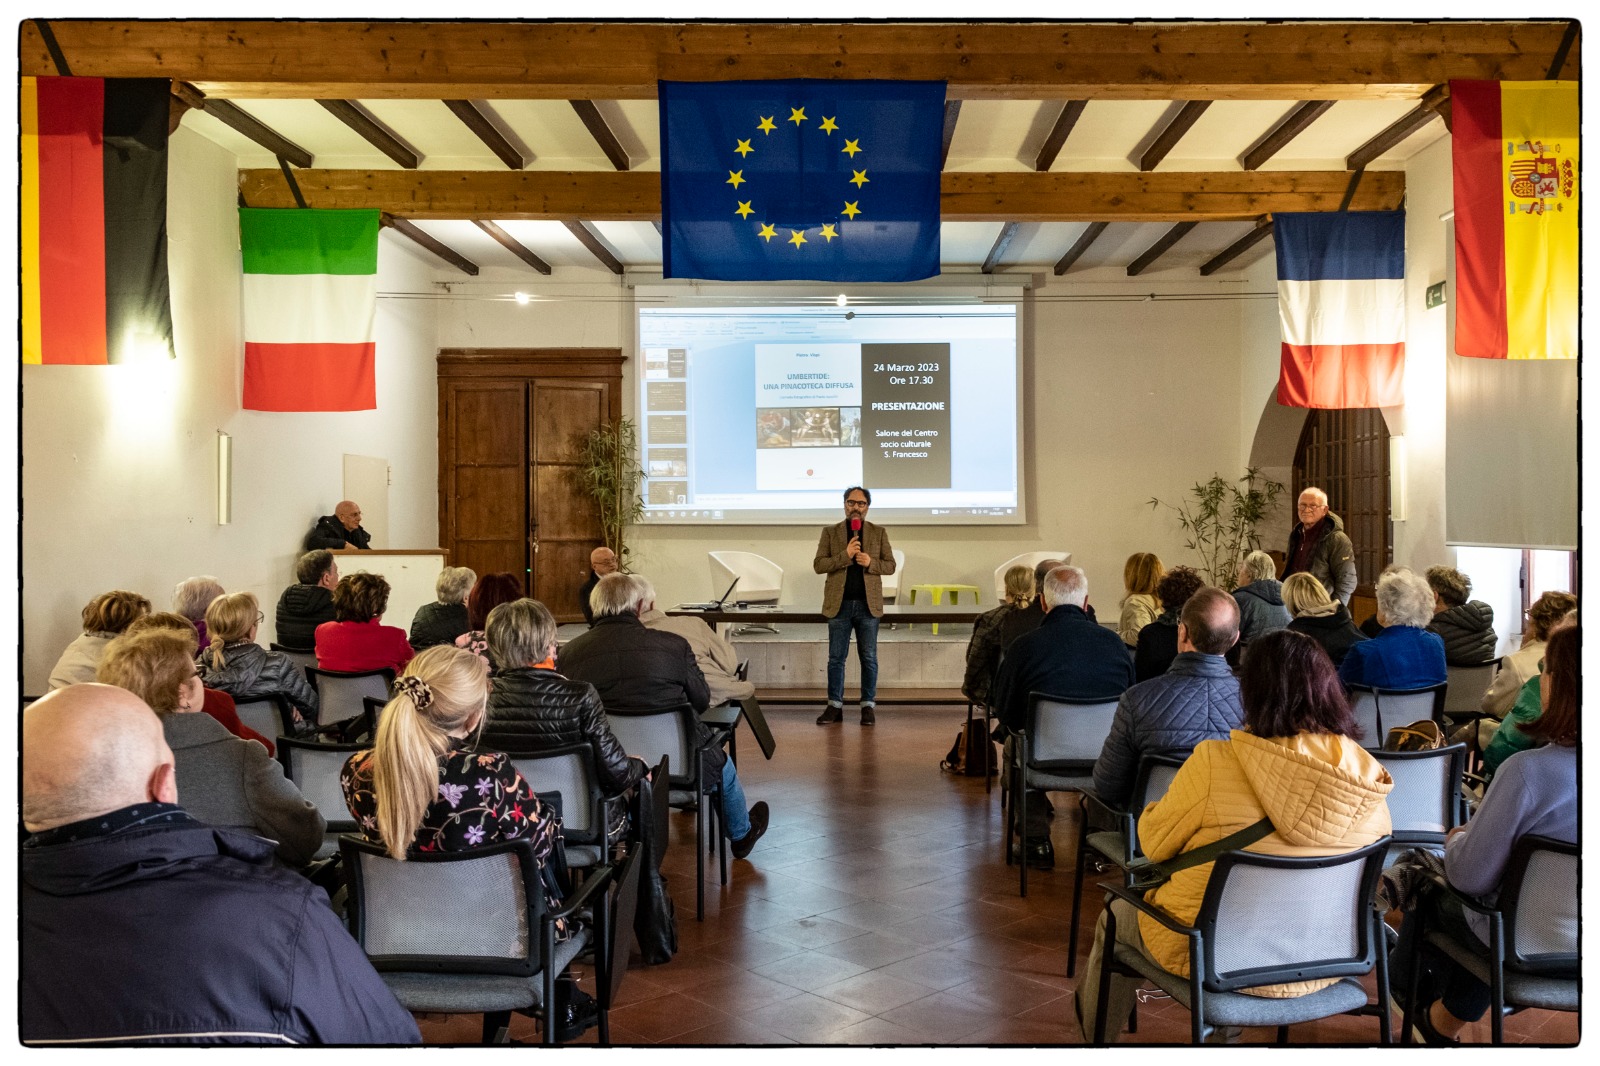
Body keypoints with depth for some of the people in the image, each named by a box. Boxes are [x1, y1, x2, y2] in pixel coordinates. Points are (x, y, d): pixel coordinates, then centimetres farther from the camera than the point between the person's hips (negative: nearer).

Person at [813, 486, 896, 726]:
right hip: (839, 604, 0)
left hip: (868, 604, 0)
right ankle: (835, 705, 12)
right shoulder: (830, 532, 4)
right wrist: (845, 555, -17)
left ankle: (868, 705, 12)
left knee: (869, 658, 5)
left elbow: (890, 565, 4)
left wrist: (871, 563, -15)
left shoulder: (879, 533, 6)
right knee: (836, 658, 4)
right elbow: (818, 565, -4)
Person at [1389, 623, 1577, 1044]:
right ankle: (1446, 1021, 47)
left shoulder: (1529, 771, -33)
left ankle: (1405, 978, 52)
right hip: (1576, 942, 5)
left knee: (1428, 894, 24)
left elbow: (1470, 877, -25)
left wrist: (1456, 839, -2)